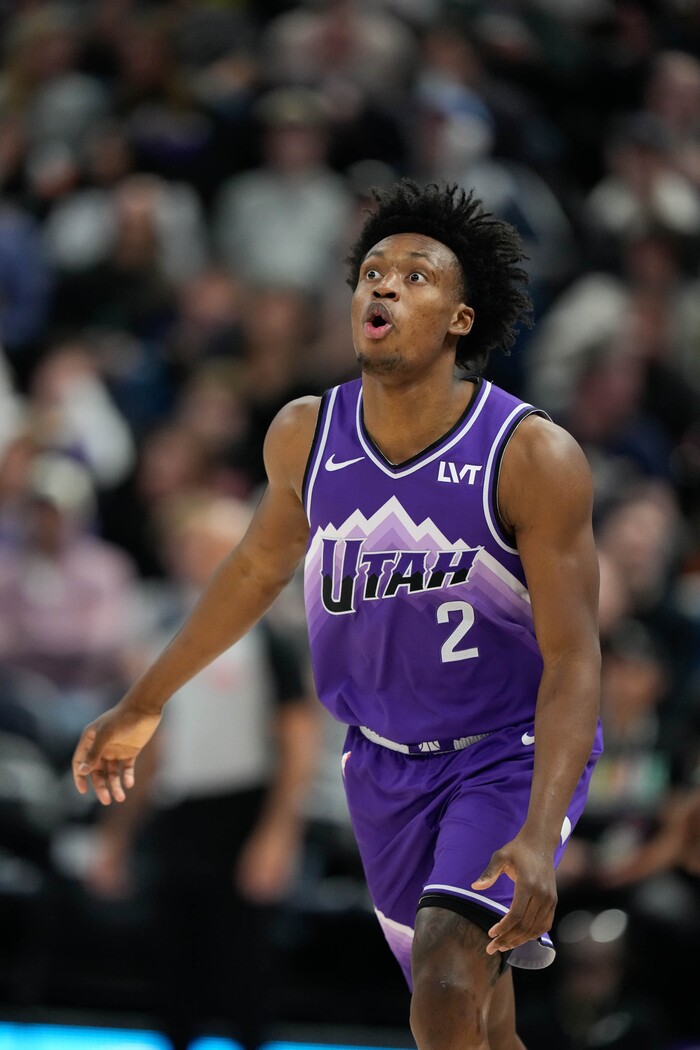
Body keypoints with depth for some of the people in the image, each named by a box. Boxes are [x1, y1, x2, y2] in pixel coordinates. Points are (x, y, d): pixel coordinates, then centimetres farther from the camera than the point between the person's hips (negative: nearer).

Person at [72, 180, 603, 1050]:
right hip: (383, 764, 5)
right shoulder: (304, 437, -8)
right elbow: (258, 567, 13)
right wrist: (142, 706, 20)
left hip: (512, 755, -5)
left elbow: (573, 661, -22)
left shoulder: (533, 457, -22)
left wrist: (538, 836, -34)